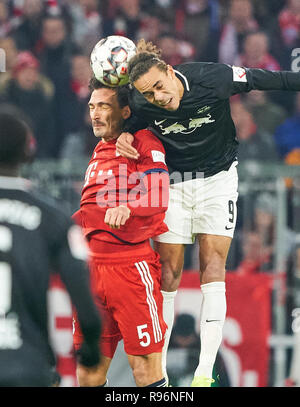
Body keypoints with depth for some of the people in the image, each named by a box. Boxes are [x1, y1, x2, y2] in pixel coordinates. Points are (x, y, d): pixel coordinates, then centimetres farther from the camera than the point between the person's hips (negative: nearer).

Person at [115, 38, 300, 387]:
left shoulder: (212, 78, -23)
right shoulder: (140, 104, -18)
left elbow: (262, 79, -10)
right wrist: (124, 135, -19)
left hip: (217, 177, -1)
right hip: (172, 184, 1)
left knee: (212, 266, -11)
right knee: (168, 271, -3)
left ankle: (205, 372, -13)